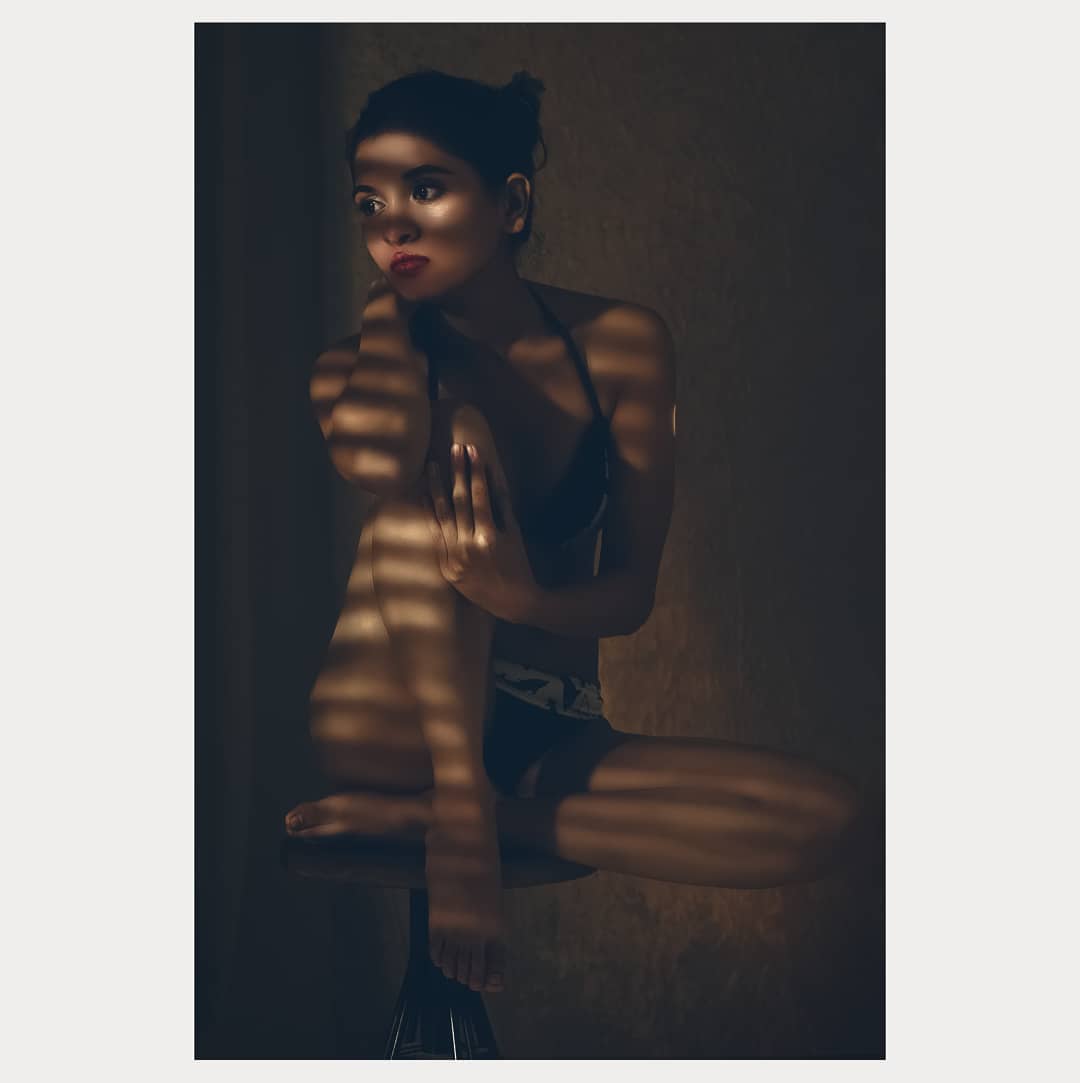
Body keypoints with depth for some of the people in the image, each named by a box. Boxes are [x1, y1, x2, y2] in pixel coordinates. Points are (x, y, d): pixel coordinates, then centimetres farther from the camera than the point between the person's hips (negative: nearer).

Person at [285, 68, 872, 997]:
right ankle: (461, 817, -28)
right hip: (389, 722, -3)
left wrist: (527, 600, -24)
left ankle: (417, 813, -19)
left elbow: (633, 591, -8)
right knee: (456, 438, -25)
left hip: (551, 737, 3)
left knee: (830, 818, -23)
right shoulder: (374, 357, -4)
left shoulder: (622, 346, -1)